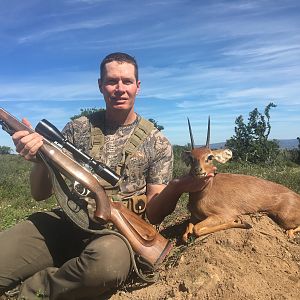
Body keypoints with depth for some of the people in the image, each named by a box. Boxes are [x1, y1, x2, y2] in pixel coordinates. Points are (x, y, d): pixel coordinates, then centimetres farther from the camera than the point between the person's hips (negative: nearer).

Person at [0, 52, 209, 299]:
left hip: (120, 230, 0)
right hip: (66, 221, 1)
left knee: (108, 259, -35)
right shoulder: (77, 129, 4)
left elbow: (152, 215, -2)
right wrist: (40, 159, -16)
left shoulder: (158, 144, 0)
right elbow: (41, 194, 6)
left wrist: (178, 187, -23)